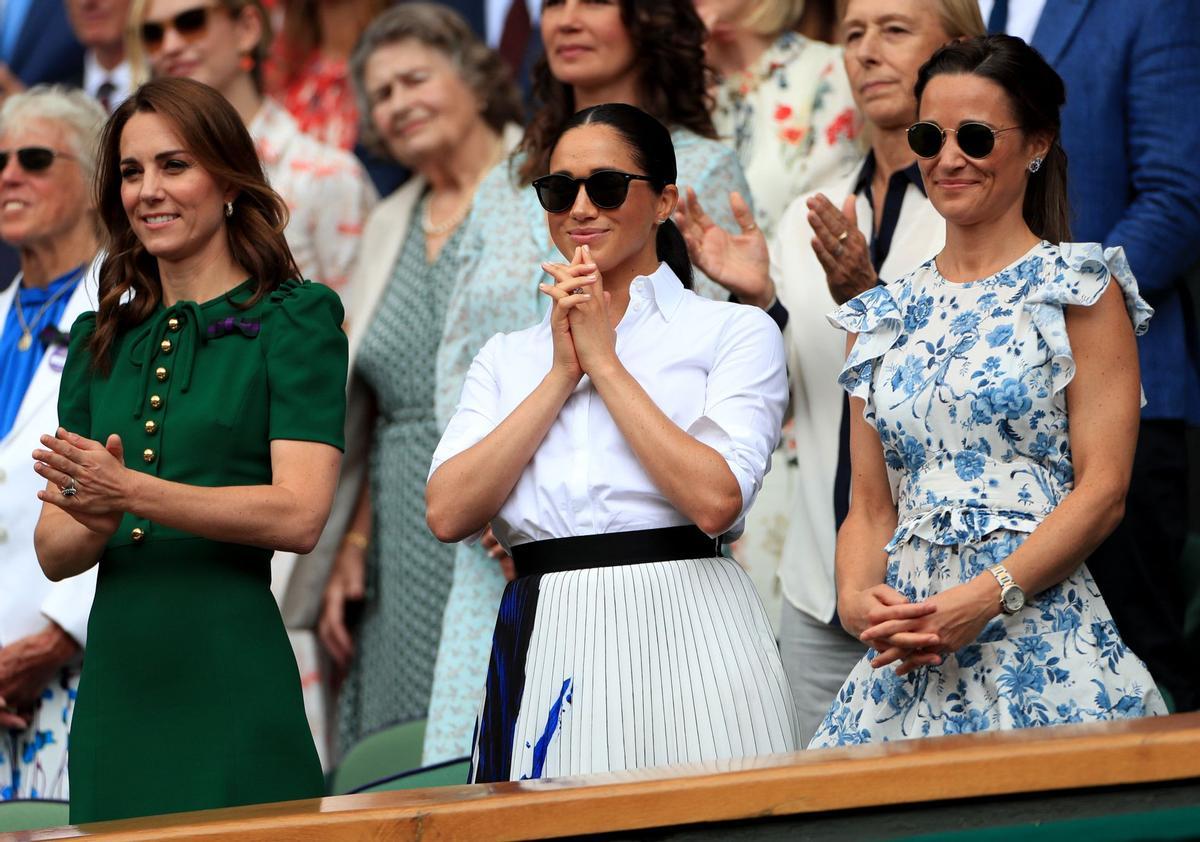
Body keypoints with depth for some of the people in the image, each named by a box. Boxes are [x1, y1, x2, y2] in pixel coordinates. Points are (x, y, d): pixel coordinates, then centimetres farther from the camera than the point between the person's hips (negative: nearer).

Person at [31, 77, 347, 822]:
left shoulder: (294, 317, 0)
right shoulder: (101, 339, 15)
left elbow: (300, 515, -12)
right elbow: (54, 553, 11)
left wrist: (130, 493, -21)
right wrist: (96, 524, -12)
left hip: (234, 690, -5)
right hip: (117, 682, 5)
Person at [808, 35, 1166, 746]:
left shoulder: (1076, 287, 2)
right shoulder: (885, 318, 17)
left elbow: (1103, 491, -7)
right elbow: (872, 506, 15)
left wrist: (986, 598, -18)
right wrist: (856, 599, -6)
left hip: (1039, 628, -4)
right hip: (907, 659, 4)